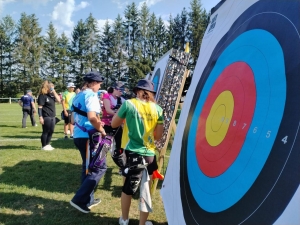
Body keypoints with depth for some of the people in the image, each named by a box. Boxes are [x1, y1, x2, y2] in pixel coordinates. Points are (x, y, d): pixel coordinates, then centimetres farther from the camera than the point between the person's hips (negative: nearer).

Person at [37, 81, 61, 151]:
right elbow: (40, 107, -14)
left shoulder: (51, 95, 13)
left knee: (51, 131, 14)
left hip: (52, 117, 8)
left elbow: (58, 100, 5)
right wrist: (40, 117, -19)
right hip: (46, 117, -8)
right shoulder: (42, 96, -10)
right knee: (45, 131, 1)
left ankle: (47, 144, 27)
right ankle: (44, 146, 13)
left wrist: (54, 92, -1)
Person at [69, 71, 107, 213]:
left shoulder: (78, 96, 14)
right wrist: (101, 129, -14)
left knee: (88, 167, 20)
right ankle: (79, 199, -3)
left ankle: (88, 199, 28)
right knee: (100, 167, 0)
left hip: (78, 135, 9)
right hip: (88, 136, -9)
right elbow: (91, 117, -29)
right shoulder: (91, 95, -15)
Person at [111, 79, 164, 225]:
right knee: (146, 190, 12)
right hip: (149, 154, 1)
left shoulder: (129, 104, -5)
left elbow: (114, 124, 5)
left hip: (132, 153, -1)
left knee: (128, 188, 18)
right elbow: (158, 136, 3)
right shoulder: (157, 109, 0)